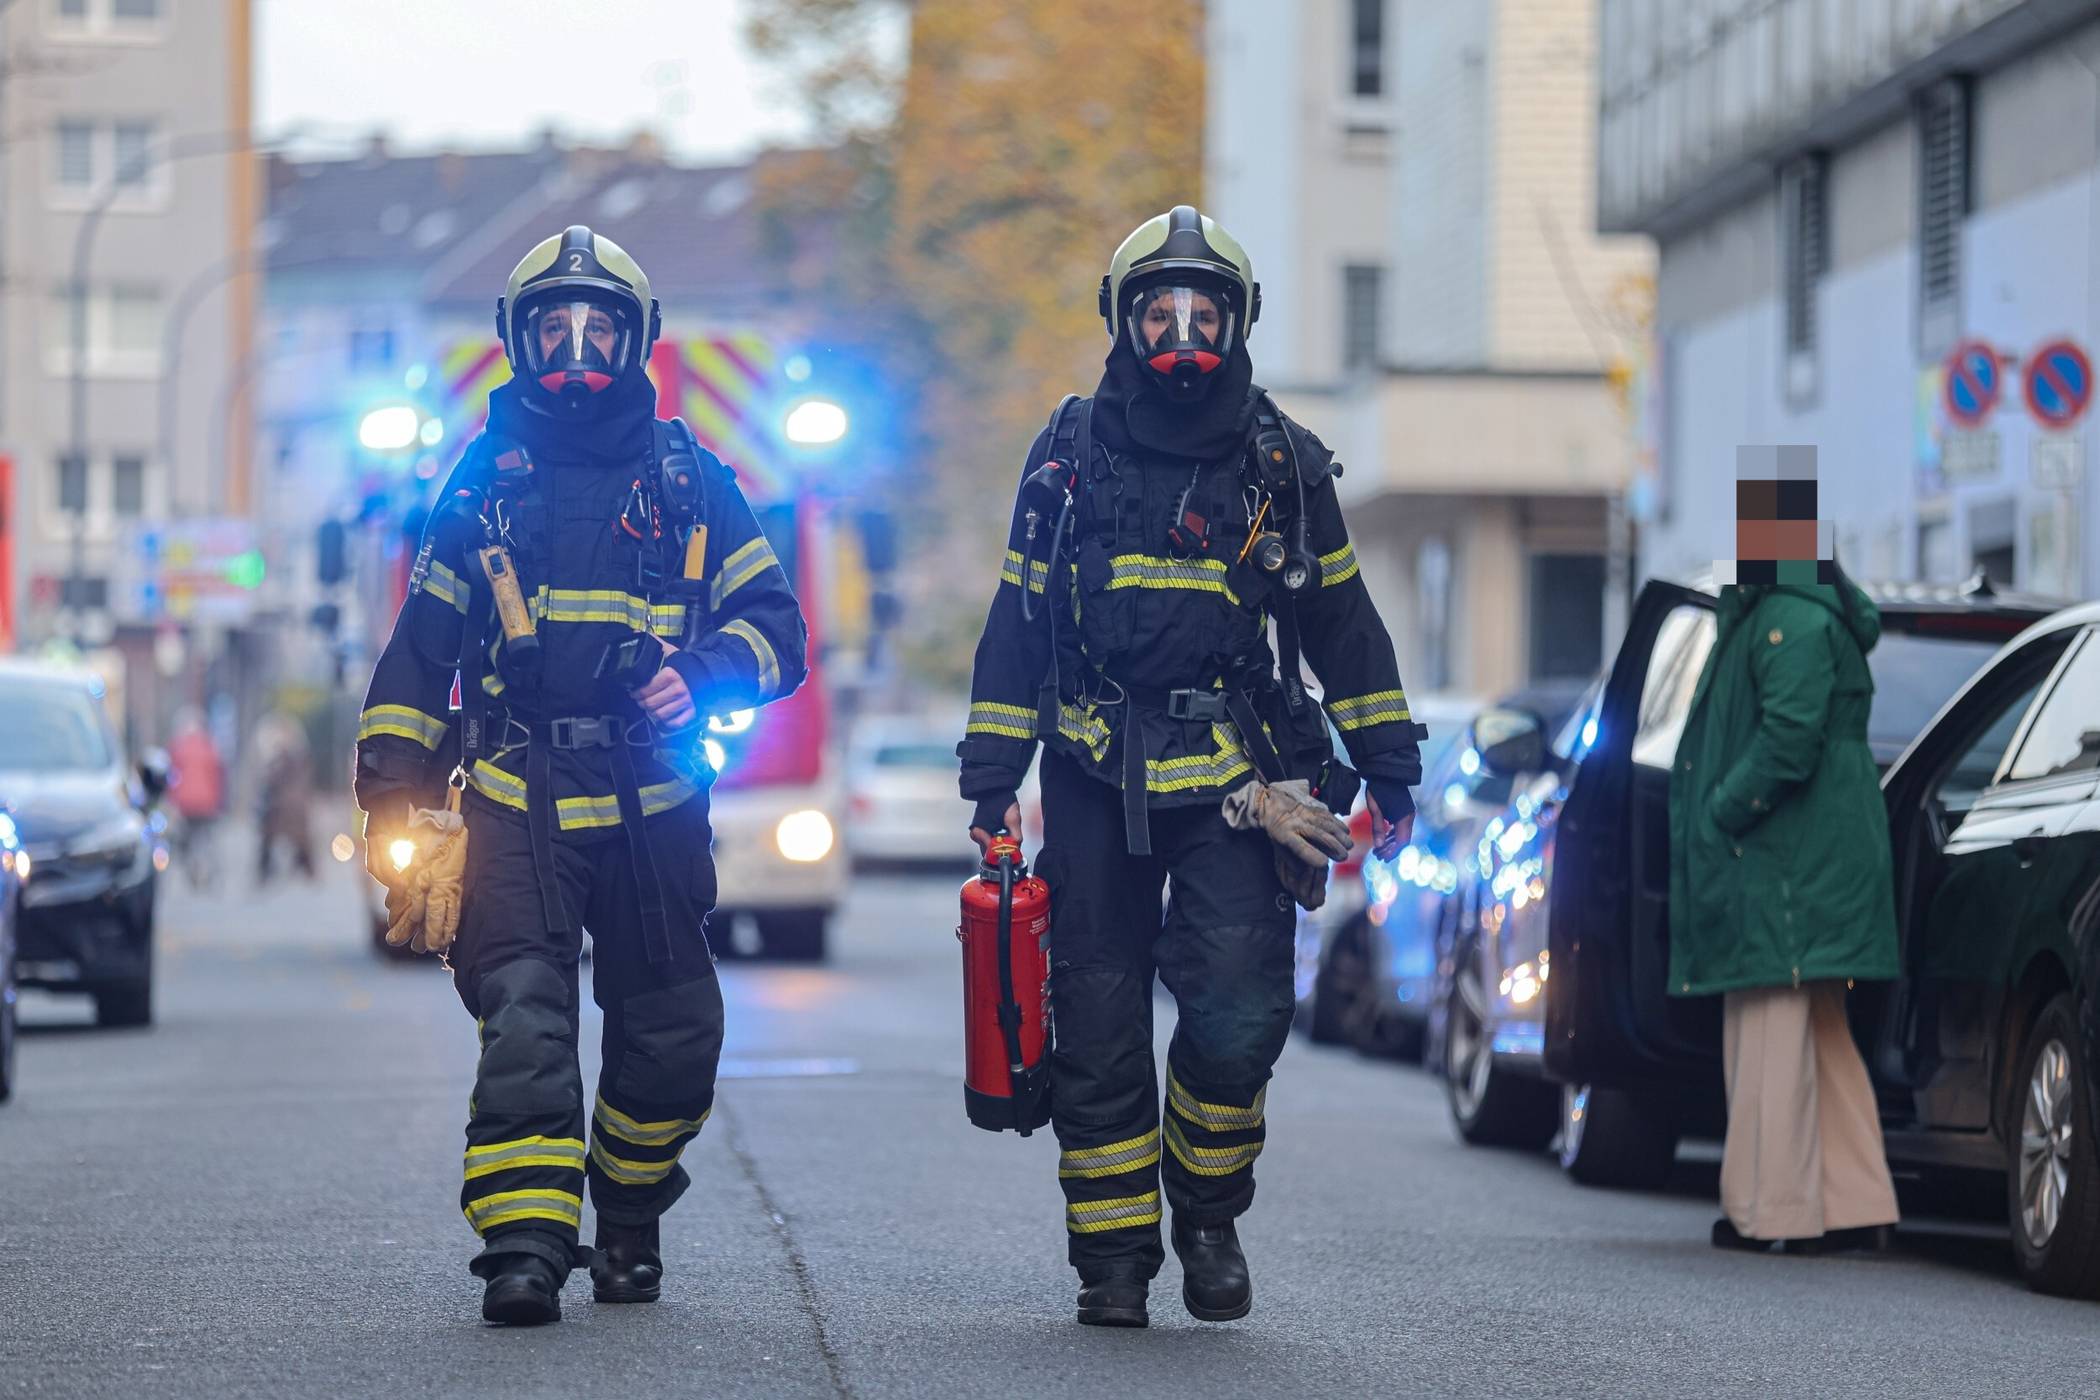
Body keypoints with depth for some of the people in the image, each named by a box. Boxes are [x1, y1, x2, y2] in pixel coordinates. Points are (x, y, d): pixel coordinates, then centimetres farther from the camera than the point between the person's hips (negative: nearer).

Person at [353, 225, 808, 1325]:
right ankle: (523, 1245, -21)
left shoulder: (687, 481, 10)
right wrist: (391, 798, 9)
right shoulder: (483, 482, 12)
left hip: (654, 808, 1)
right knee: (523, 1019, -16)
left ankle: (628, 1216, 29)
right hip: (516, 806, -1)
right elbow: (420, 650, 15)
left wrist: (701, 677, -14)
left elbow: (773, 624, 8)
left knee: (669, 1037, 6)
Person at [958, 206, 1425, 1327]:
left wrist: (1389, 765, 12)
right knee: (1099, 1025, 1)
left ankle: (1208, 1212, 8)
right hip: (1096, 782, 1)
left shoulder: (1282, 465, 8)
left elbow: (1343, 623, 15)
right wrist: (992, 778, 6)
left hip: (1232, 782, -1)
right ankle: (1113, 1255, 11)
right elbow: (1017, 624, 11)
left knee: (1238, 1011, -14)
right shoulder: (1070, 454, 8)